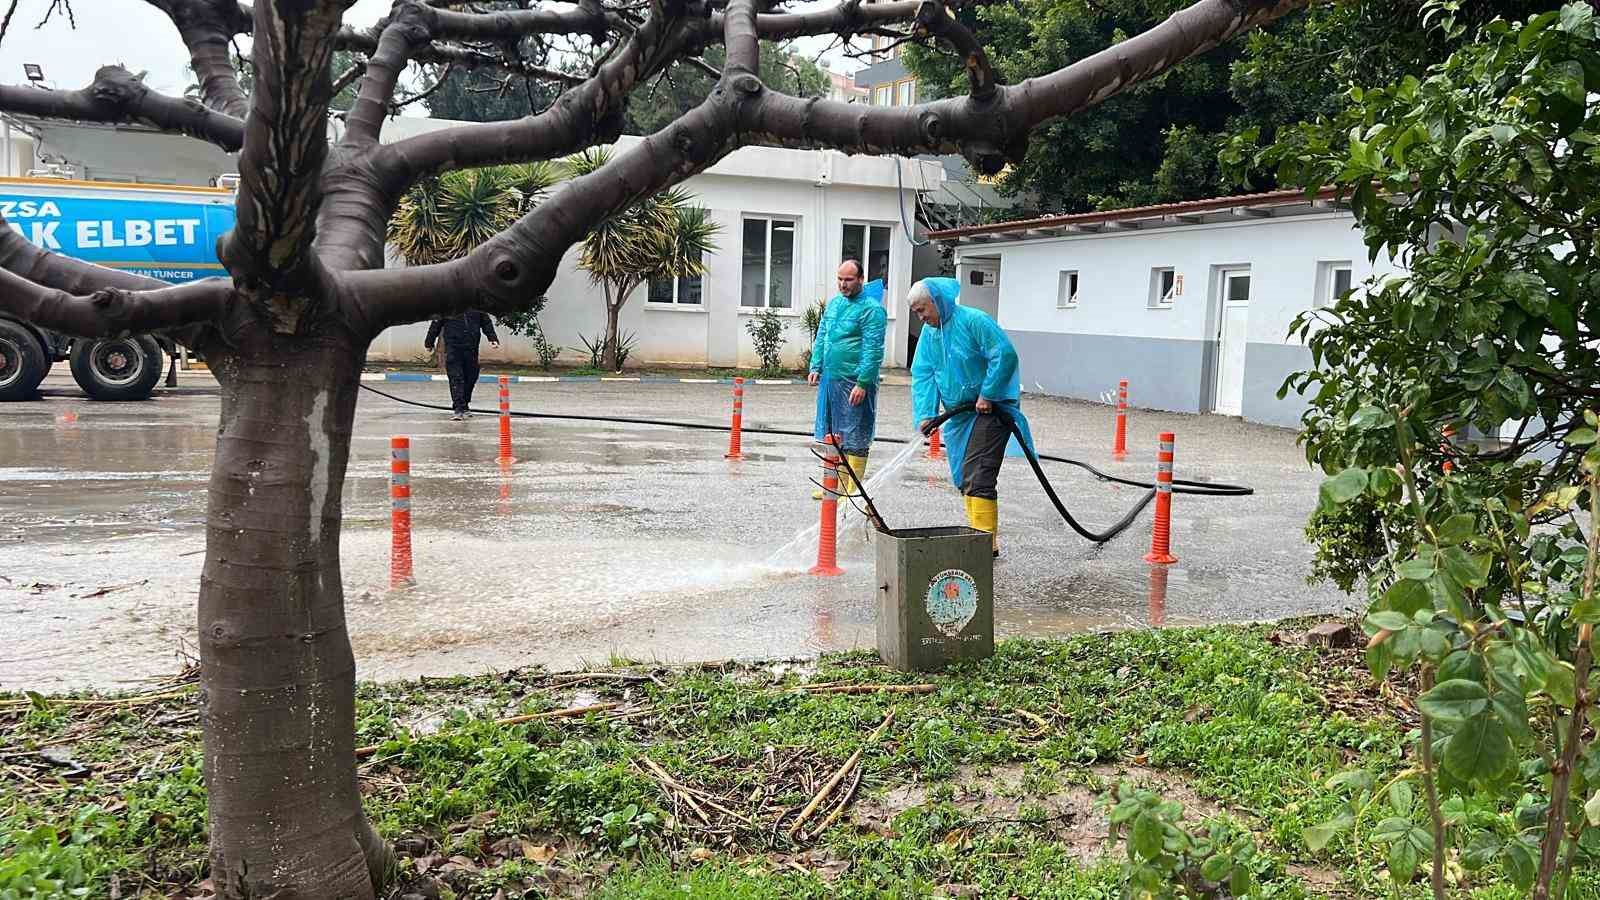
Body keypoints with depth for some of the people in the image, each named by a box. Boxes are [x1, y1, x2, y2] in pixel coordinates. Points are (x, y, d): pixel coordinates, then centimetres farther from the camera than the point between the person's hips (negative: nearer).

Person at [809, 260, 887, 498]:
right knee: (831, 435, 13)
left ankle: (853, 489, 6)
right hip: (830, 380, 8)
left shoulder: (871, 308, -10)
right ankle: (836, 485, 23)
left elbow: (873, 350, -15)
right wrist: (816, 367, 10)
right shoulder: (834, 303, 14)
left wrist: (862, 383, -19)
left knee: (855, 438, -1)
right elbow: (821, 337, 21)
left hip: (855, 383, -8)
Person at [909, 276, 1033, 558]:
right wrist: (925, 414, -10)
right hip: (960, 412, 9)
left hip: (991, 408, -9)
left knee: (977, 477, -15)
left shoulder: (974, 321, -17)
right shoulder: (928, 333, 8)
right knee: (963, 478, 12)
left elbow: (1005, 355, -21)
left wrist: (987, 395, -19)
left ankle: (987, 541, -12)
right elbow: (922, 375, 3)